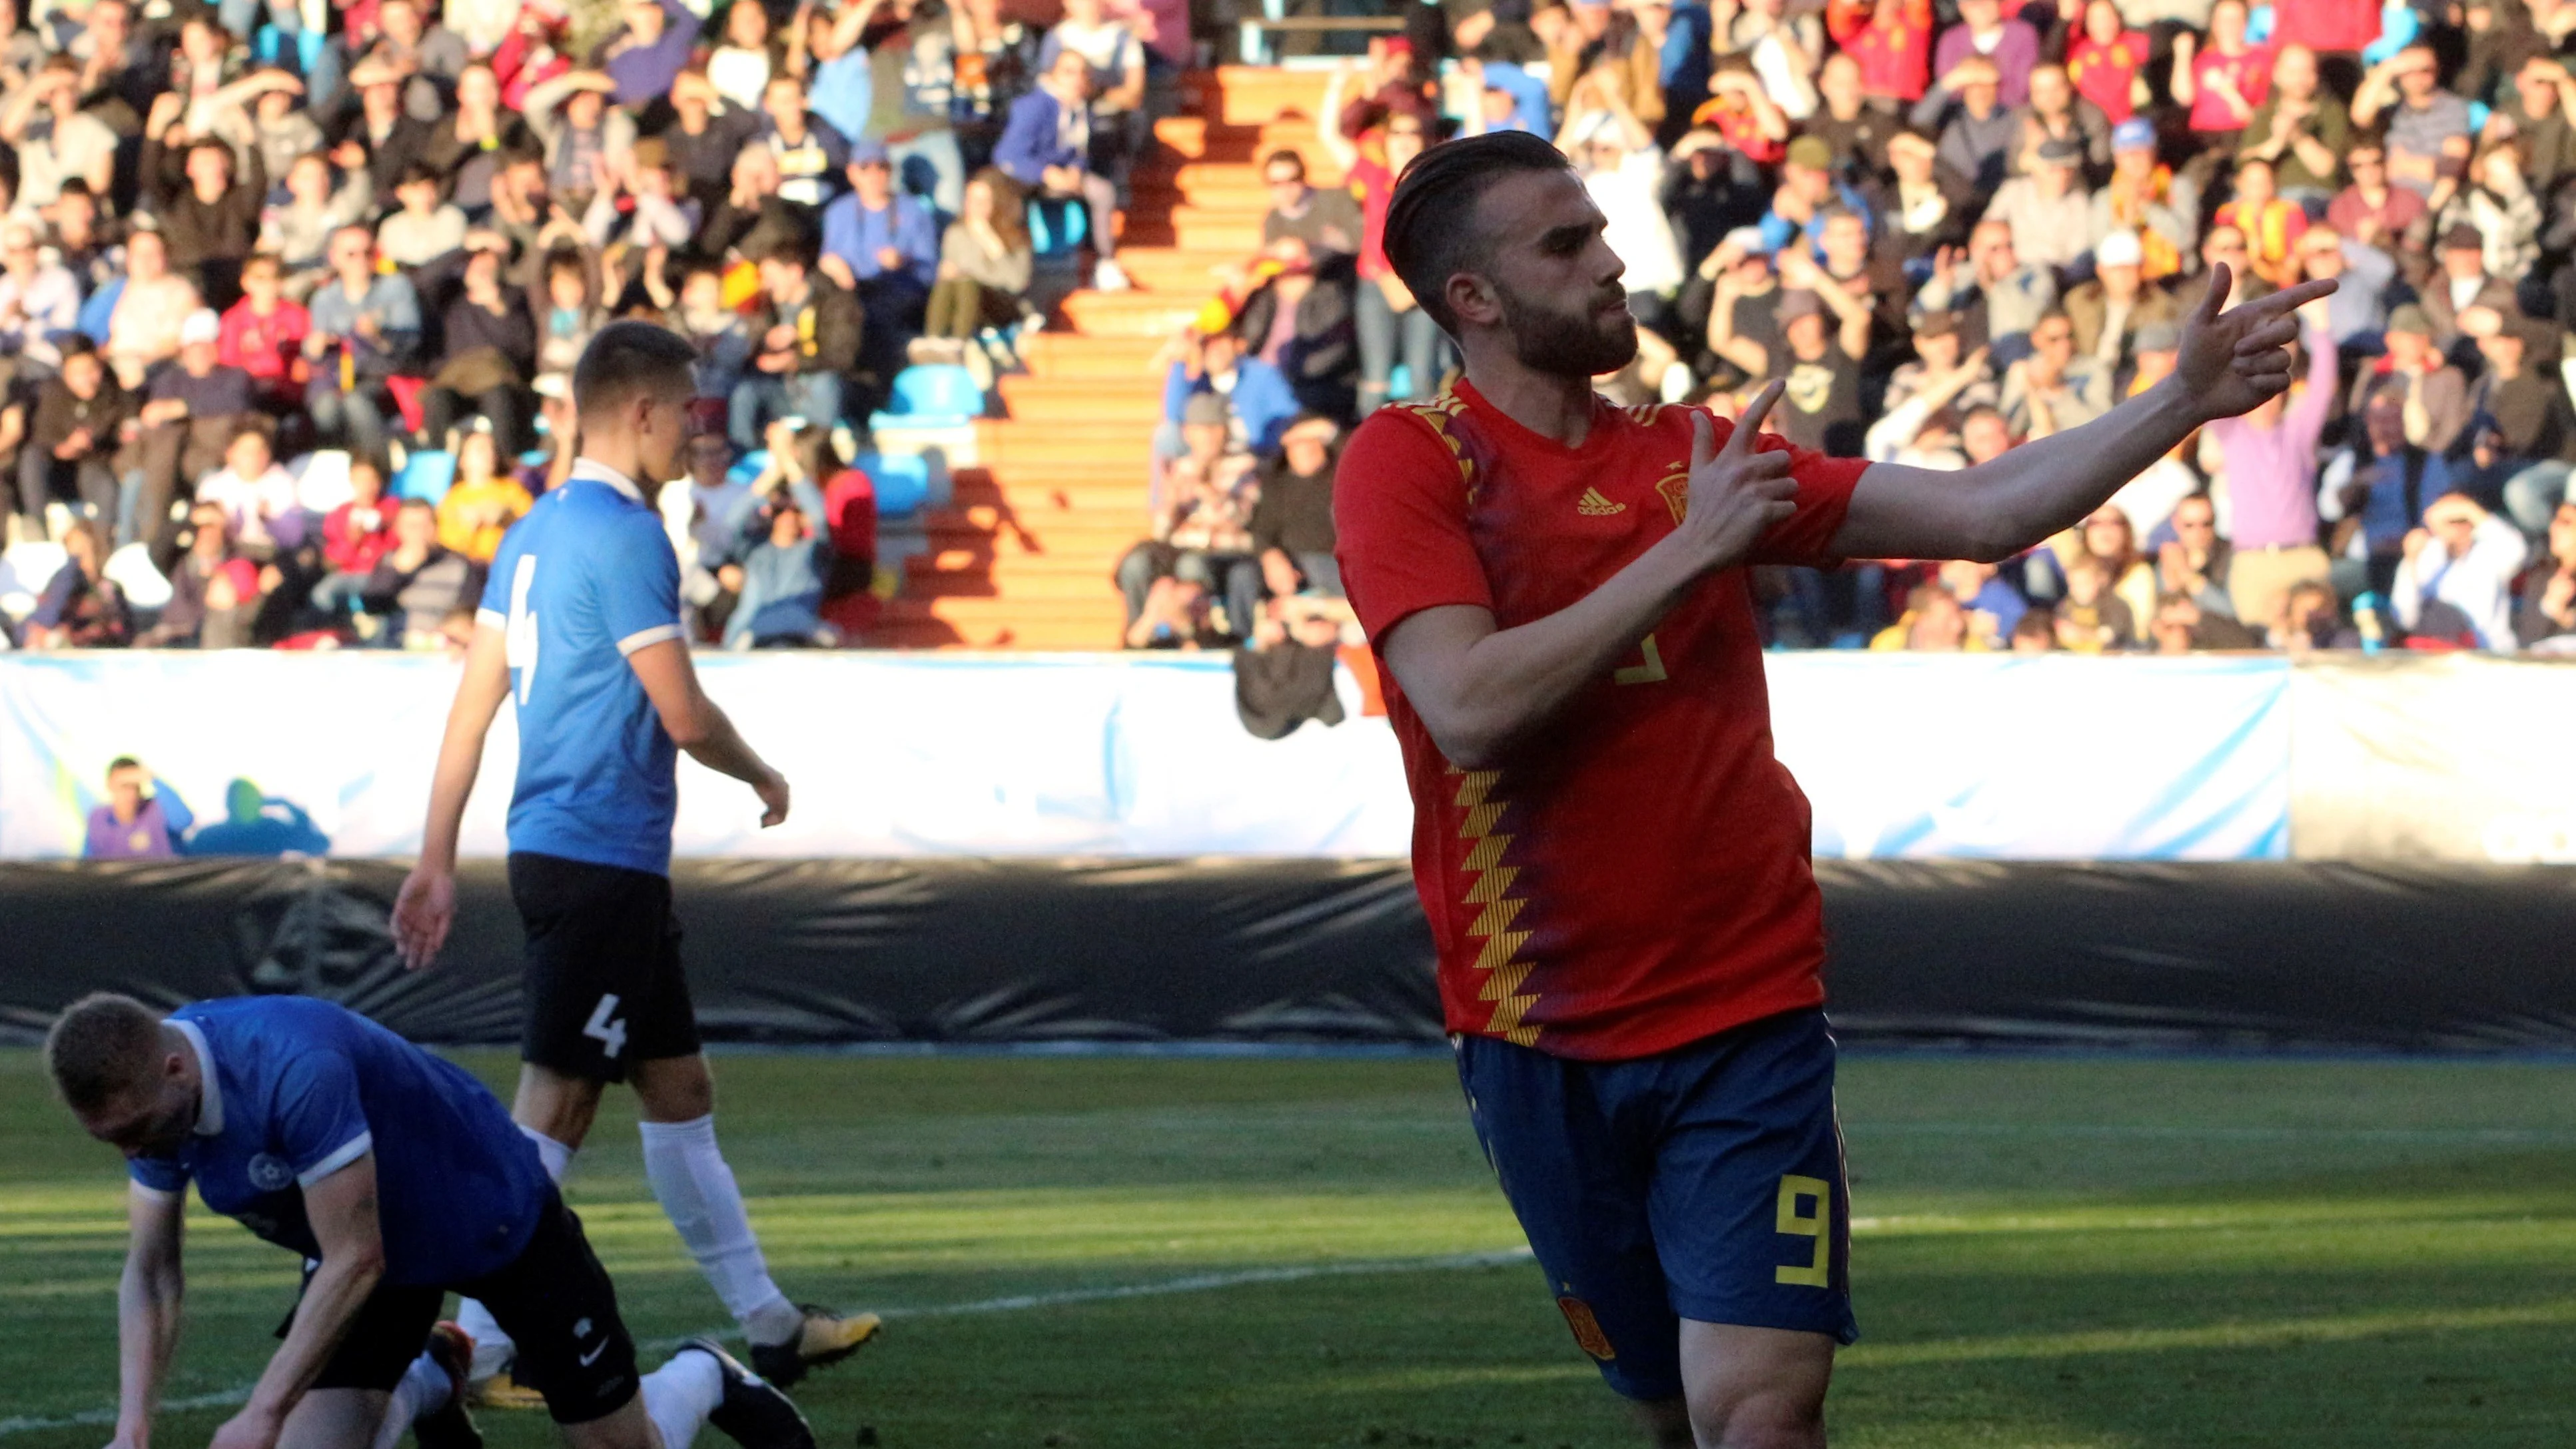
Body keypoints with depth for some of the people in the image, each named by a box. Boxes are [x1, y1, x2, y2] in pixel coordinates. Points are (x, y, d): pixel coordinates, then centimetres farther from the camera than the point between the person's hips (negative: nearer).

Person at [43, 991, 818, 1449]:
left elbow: (354, 1261, -37)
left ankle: (704, 1381, 38)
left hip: (497, 1218, -6)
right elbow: (150, 1275, -10)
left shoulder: (294, 1070, -41)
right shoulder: (147, 1099, -18)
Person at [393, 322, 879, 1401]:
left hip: (555, 853, 10)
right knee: (555, 1105, -7)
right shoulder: (626, 536, -15)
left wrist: (436, 859, 13)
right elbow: (684, 715, -16)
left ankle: (767, 1325, 23)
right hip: (601, 861, -10)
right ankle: (478, 1349, -7)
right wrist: (762, 778, 4)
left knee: (680, 1090, 16)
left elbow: (474, 700, 12)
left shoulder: (537, 532, 12)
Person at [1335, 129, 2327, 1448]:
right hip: (1538, 1038, -1)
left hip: (1745, 1017, 1)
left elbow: (1982, 513, 6)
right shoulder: (1407, 461, -4)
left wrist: (2182, 402, -4)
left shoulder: (1699, 459, 8)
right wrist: (1687, 551, -17)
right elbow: (1468, 710, -19)